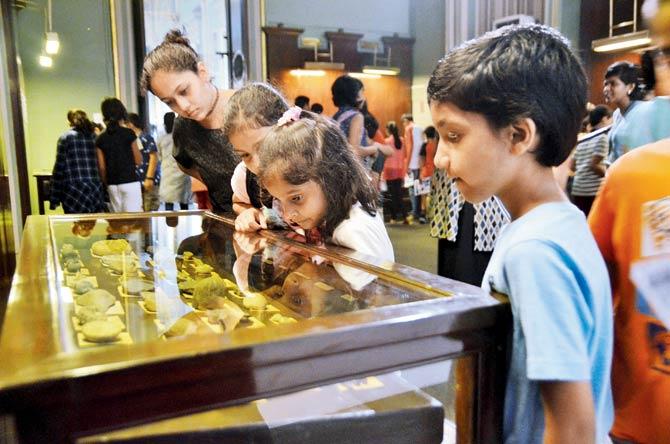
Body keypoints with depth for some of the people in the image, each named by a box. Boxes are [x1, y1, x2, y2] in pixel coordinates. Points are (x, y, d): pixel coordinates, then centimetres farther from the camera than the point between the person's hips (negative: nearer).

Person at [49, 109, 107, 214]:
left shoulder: (65, 138, 1)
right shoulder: (96, 136, 9)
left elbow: (59, 168, -2)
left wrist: (54, 199, 1)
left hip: (74, 192, -3)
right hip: (96, 190, 3)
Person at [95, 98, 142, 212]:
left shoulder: (100, 139, 5)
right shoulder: (128, 133, -5)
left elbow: (102, 167, 6)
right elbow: (138, 160, -1)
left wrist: (105, 184, 17)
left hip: (112, 185, 4)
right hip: (130, 182, -4)